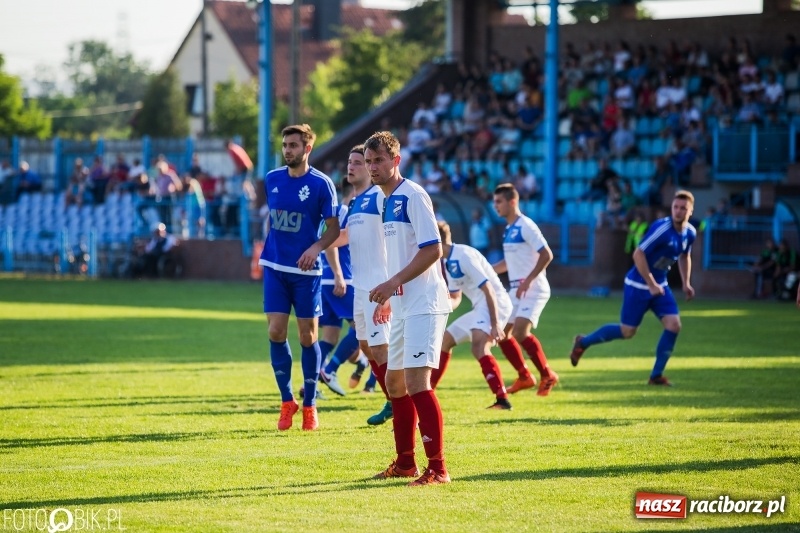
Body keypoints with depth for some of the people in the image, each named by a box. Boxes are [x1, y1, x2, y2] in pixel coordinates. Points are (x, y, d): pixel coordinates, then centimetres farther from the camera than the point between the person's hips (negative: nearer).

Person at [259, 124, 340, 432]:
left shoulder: (321, 184, -7)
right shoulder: (272, 179, 5)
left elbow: (334, 228, -4)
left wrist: (316, 248, -21)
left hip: (306, 270, -3)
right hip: (275, 267, 3)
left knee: (308, 335, 2)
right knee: (275, 331, -4)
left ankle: (310, 406, 13)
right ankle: (287, 402, 9)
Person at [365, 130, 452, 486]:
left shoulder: (413, 196, -12)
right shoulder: (387, 201, 15)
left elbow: (433, 250, -19)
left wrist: (394, 283, -21)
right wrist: (389, 297, 22)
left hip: (423, 304, -10)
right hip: (403, 306, 10)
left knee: (416, 381, -18)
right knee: (395, 381, 15)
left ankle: (437, 467, -17)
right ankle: (405, 463, 26)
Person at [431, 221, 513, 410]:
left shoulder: (463, 255, -17)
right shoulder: (448, 262, 13)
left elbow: (488, 289, -23)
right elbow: (456, 297, 25)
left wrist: (495, 324, -28)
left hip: (495, 304, -11)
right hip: (479, 308, 11)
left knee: (478, 347, -32)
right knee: (445, 340, 22)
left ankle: (502, 399, -40)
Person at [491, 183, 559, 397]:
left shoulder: (526, 226, -14)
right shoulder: (508, 229, 13)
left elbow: (546, 255, -20)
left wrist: (528, 281, -25)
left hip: (533, 289, -9)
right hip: (516, 290, 9)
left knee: (520, 332, -21)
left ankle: (547, 375, -7)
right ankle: (524, 377, 18)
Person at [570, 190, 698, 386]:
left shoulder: (690, 233, -1)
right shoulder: (662, 228, -25)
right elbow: (638, 254, -24)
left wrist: (686, 283, 11)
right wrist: (651, 284, -23)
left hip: (659, 285, 7)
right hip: (638, 285, -7)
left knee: (674, 325, -9)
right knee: (627, 331, 1)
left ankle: (656, 375, 2)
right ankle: (583, 342, 24)